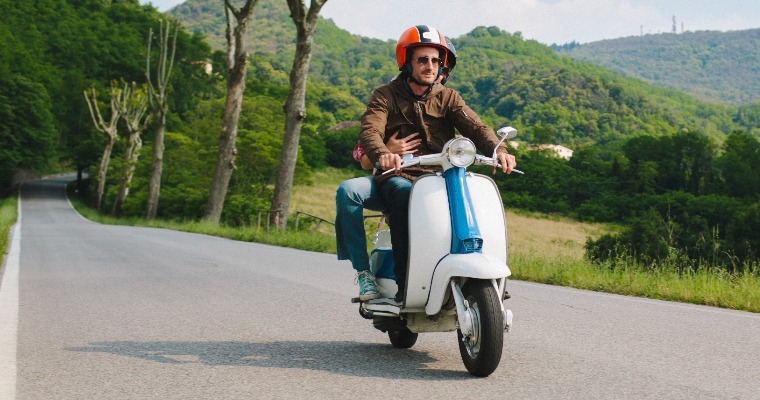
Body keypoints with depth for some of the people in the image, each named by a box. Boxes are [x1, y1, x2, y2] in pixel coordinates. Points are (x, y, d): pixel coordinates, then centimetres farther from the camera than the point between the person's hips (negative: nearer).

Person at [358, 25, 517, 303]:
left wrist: (498, 149, -26)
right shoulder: (385, 96, 7)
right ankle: (404, 283, -35)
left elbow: (475, 127, -3)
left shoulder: (447, 98, 15)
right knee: (403, 194, -37)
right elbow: (369, 131, -12)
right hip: (397, 176, -2)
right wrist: (382, 154, -37)